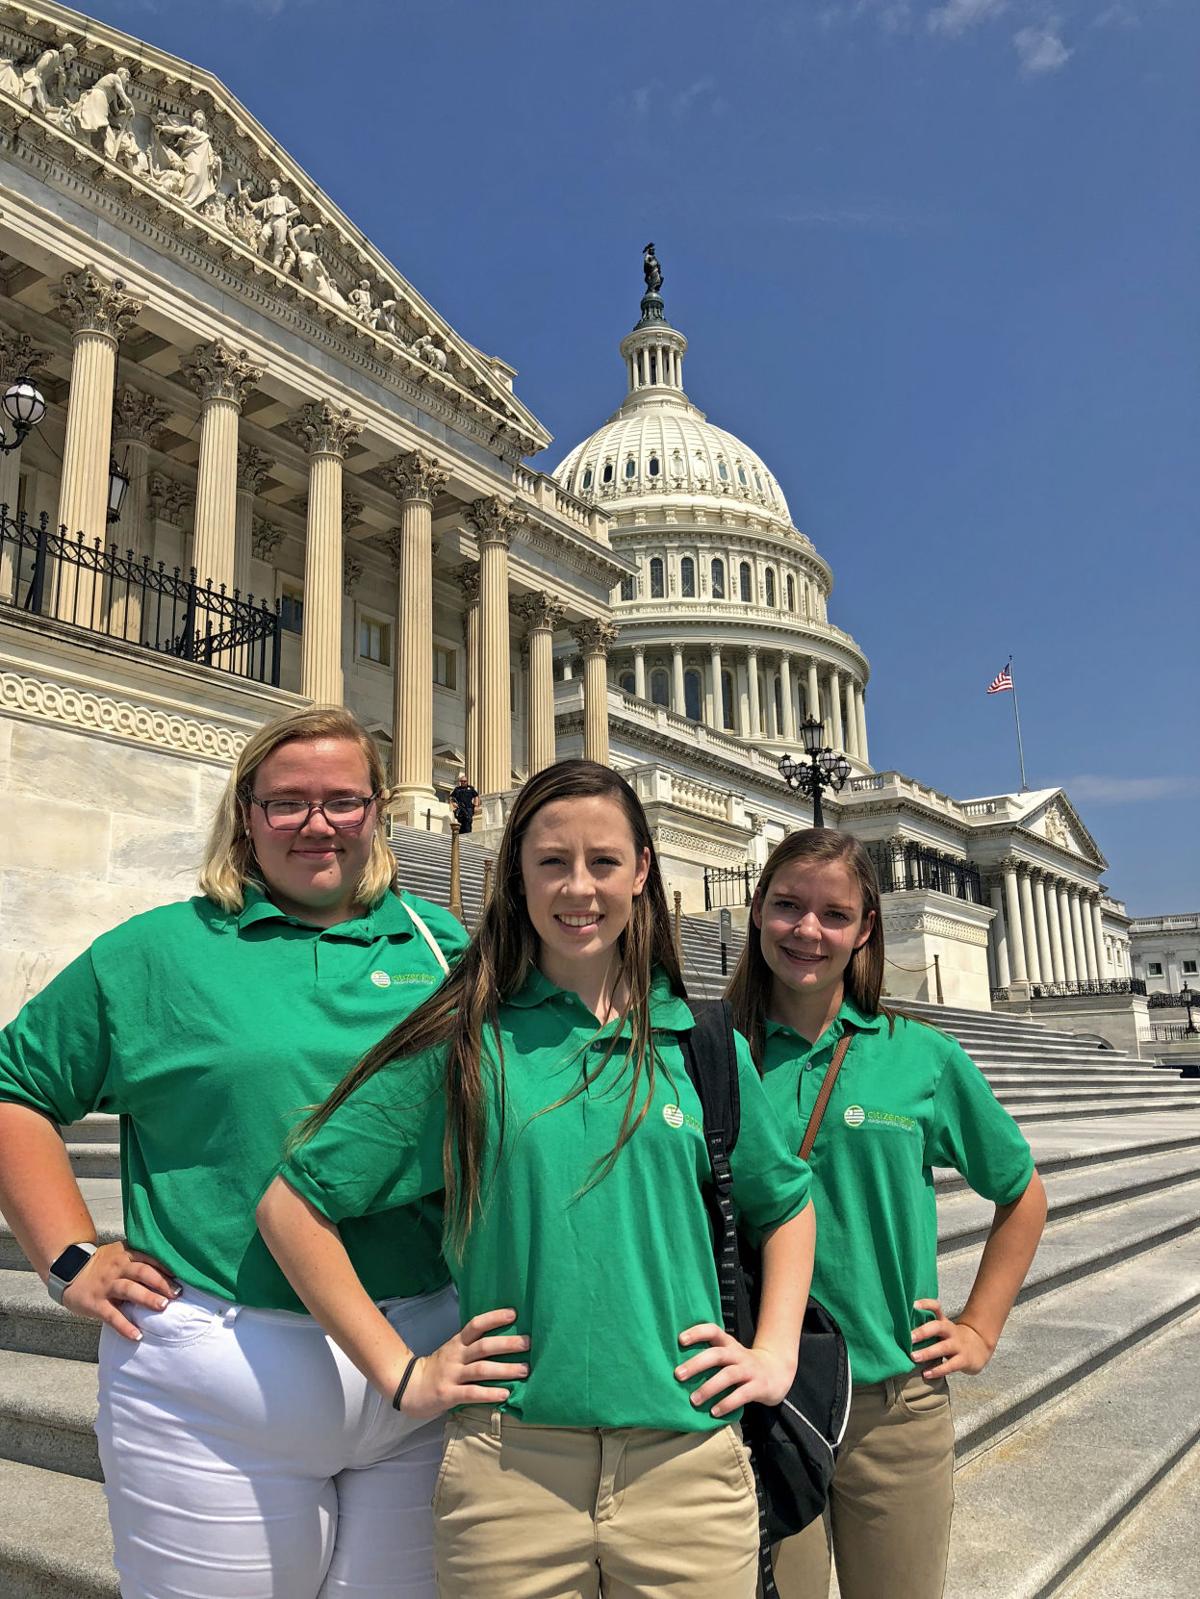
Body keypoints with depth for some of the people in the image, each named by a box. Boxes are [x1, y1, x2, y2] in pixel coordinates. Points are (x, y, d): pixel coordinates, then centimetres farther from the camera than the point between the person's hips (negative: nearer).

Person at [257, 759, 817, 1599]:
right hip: (511, 1470, -1)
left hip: (689, 1464, 2)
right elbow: (292, 1204, -2)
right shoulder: (463, 1044, -4)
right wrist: (401, 1372, -4)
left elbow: (786, 1203, 19)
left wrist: (775, 1354, 8)